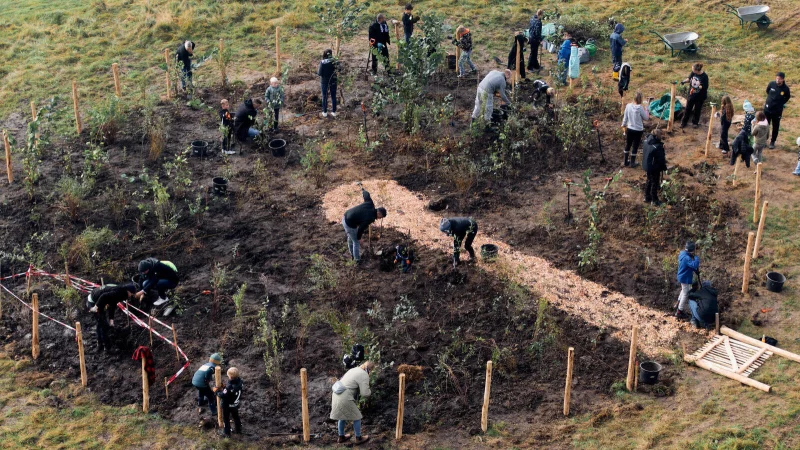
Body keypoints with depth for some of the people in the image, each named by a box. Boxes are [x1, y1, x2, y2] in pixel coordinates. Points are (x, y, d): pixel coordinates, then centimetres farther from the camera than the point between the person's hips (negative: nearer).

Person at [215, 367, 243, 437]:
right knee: (236, 416, 28)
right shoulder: (240, 381, -17)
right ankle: (238, 429, 45)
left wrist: (216, 391, -12)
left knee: (226, 418, 18)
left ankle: (227, 432, 34)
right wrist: (224, 388, 2)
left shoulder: (229, 386, -39)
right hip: (236, 404, 6)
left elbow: (222, 395, -29)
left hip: (227, 405, -6)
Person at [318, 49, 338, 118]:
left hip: (324, 81, -1)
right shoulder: (334, 61, -12)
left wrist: (317, 71, 5)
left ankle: (325, 112, 18)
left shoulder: (322, 62, -16)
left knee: (324, 96, 12)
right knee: (333, 96, 13)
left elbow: (320, 73, -16)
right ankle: (334, 112, 19)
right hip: (333, 81, 1)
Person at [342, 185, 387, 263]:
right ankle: (357, 259, 28)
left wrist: (363, 190, 36)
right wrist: (359, 238, -2)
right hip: (350, 224, -9)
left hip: (345, 218, 9)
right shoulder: (370, 218, -24)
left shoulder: (370, 204, -4)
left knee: (350, 238, 29)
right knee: (356, 242, 12)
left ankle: (352, 254, 50)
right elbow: (361, 228, -20)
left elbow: (367, 195, 13)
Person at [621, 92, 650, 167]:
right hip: (638, 130, -4)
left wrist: (624, 125, 14)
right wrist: (646, 110, 4)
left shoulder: (628, 106, -10)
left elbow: (625, 117, 0)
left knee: (627, 145, 19)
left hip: (629, 129, 4)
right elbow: (646, 118, -9)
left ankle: (625, 162, 27)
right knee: (635, 146, 10)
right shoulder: (640, 108, -21)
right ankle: (632, 163, 19)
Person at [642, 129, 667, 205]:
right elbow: (661, 159, -23)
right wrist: (663, 167, -8)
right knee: (655, 183, 8)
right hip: (655, 168, -8)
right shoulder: (658, 146, -31)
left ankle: (647, 197, 36)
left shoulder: (646, 141, -6)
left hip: (647, 166, 8)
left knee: (649, 181, 23)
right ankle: (654, 200, 21)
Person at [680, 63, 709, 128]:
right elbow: (689, 78, 7)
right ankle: (683, 122, 25)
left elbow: (705, 87, -19)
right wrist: (684, 81, -11)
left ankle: (695, 122, 34)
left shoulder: (704, 76, -24)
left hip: (700, 96, -4)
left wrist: (699, 87, -33)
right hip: (691, 94, 4)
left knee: (697, 110, 15)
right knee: (688, 108, 12)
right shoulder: (693, 73, -11)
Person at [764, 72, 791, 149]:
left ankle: (772, 142, 27)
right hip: (767, 109, 1)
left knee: (775, 127, 11)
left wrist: (780, 103, 1)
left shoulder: (785, 88, -15)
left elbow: (787, 97, 5)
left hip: (777, 111, -1)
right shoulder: (771, 84, -12)